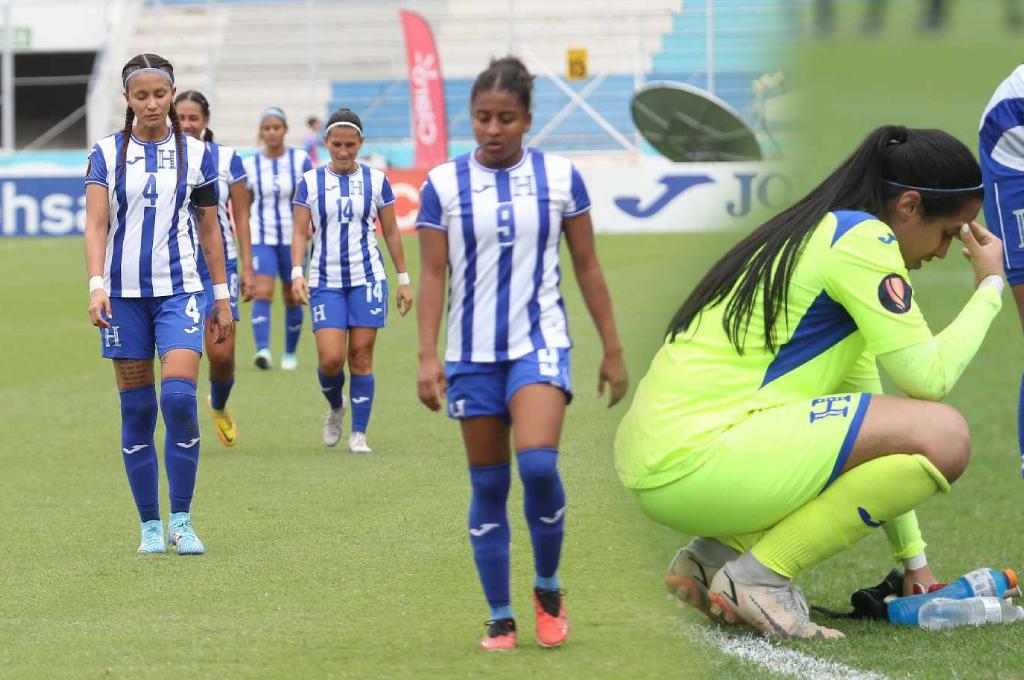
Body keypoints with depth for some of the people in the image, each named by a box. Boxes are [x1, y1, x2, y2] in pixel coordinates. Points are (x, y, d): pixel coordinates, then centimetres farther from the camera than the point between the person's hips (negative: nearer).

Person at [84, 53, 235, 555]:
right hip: (124, 294, 0)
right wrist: (96, 286, -20)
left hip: (180, 292, 0)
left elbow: (209, 229, 11)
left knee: (179, 397, -17)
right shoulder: (107, 153, 3)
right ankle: (150, 526, 12)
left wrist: (222, 298, 10)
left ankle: (181, 521, -6)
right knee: (136, 410, 2)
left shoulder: (196, 153, 6)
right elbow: (95, 224, -6)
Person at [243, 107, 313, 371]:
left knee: (292, 298, 8)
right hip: (262, 238, 0)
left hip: (293, 239, 0)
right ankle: (263, 350, -29)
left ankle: (290, 353, 24)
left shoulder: (300, 160, -2)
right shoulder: (249, 165, 2)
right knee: (262, 293, -18)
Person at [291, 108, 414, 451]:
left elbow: (391, 232, 10)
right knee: (331, 358, -10)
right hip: (326, 282, 0)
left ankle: (358, 434, 5)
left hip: (367, 280, 0)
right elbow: (300, 231, 2)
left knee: (361, 357, -3)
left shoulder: (376, 180, 4)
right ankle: (335, 407, 22)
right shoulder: (311, 182, 3)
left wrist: (403, 279, 8)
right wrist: (297, 272, -13)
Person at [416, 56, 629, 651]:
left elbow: (587, 267, 7)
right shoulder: (443, 185, 0)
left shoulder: (561, 177, 1)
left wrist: (613, 351, 7)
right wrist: (428, 356, -8)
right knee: (488, 485, 4)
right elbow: (433, 274, 0)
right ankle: (500, 618, 14)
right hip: (473, 352, 1)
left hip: (540, 344, -1)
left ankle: (548, 589, 2)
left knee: (539, 464, -21)